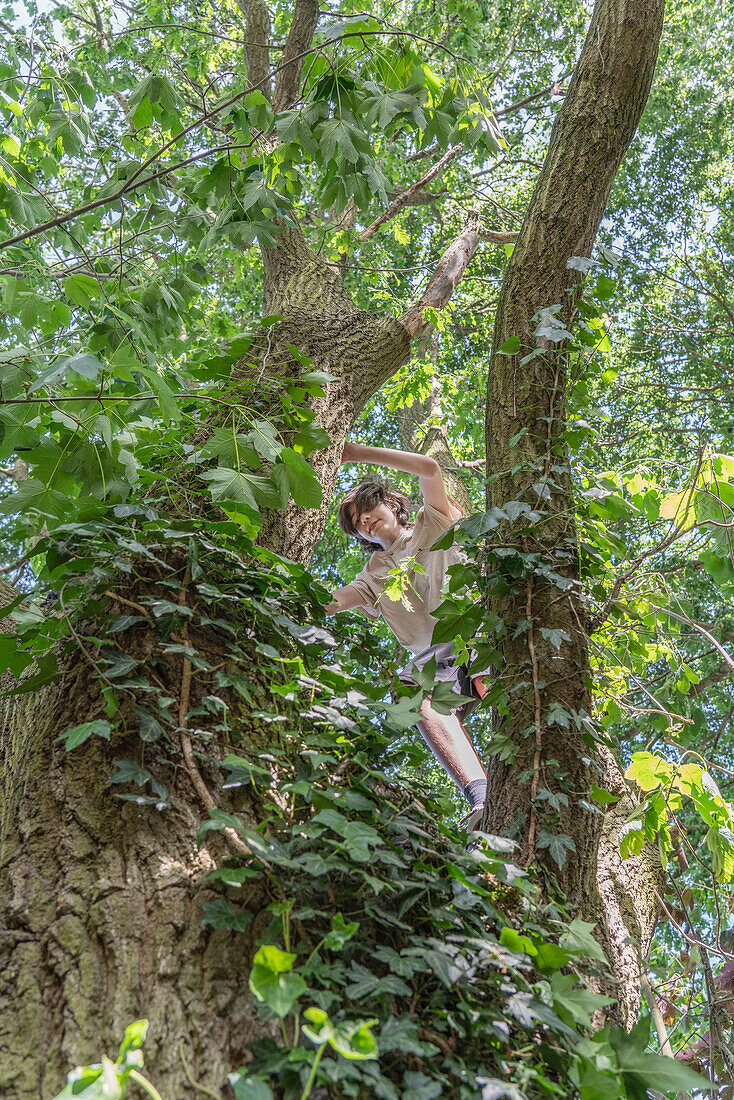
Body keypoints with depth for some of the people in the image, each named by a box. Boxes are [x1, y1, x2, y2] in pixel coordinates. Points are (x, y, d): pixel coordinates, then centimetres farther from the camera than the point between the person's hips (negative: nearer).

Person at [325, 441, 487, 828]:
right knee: (418, 694, -33)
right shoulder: (374, 574, 33)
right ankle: (481, 796, -48)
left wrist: (361, 453, 14)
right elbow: (335, 600, 16)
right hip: (434, 654, 2)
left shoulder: (433, 525, 26)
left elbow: (429, 468, 12)